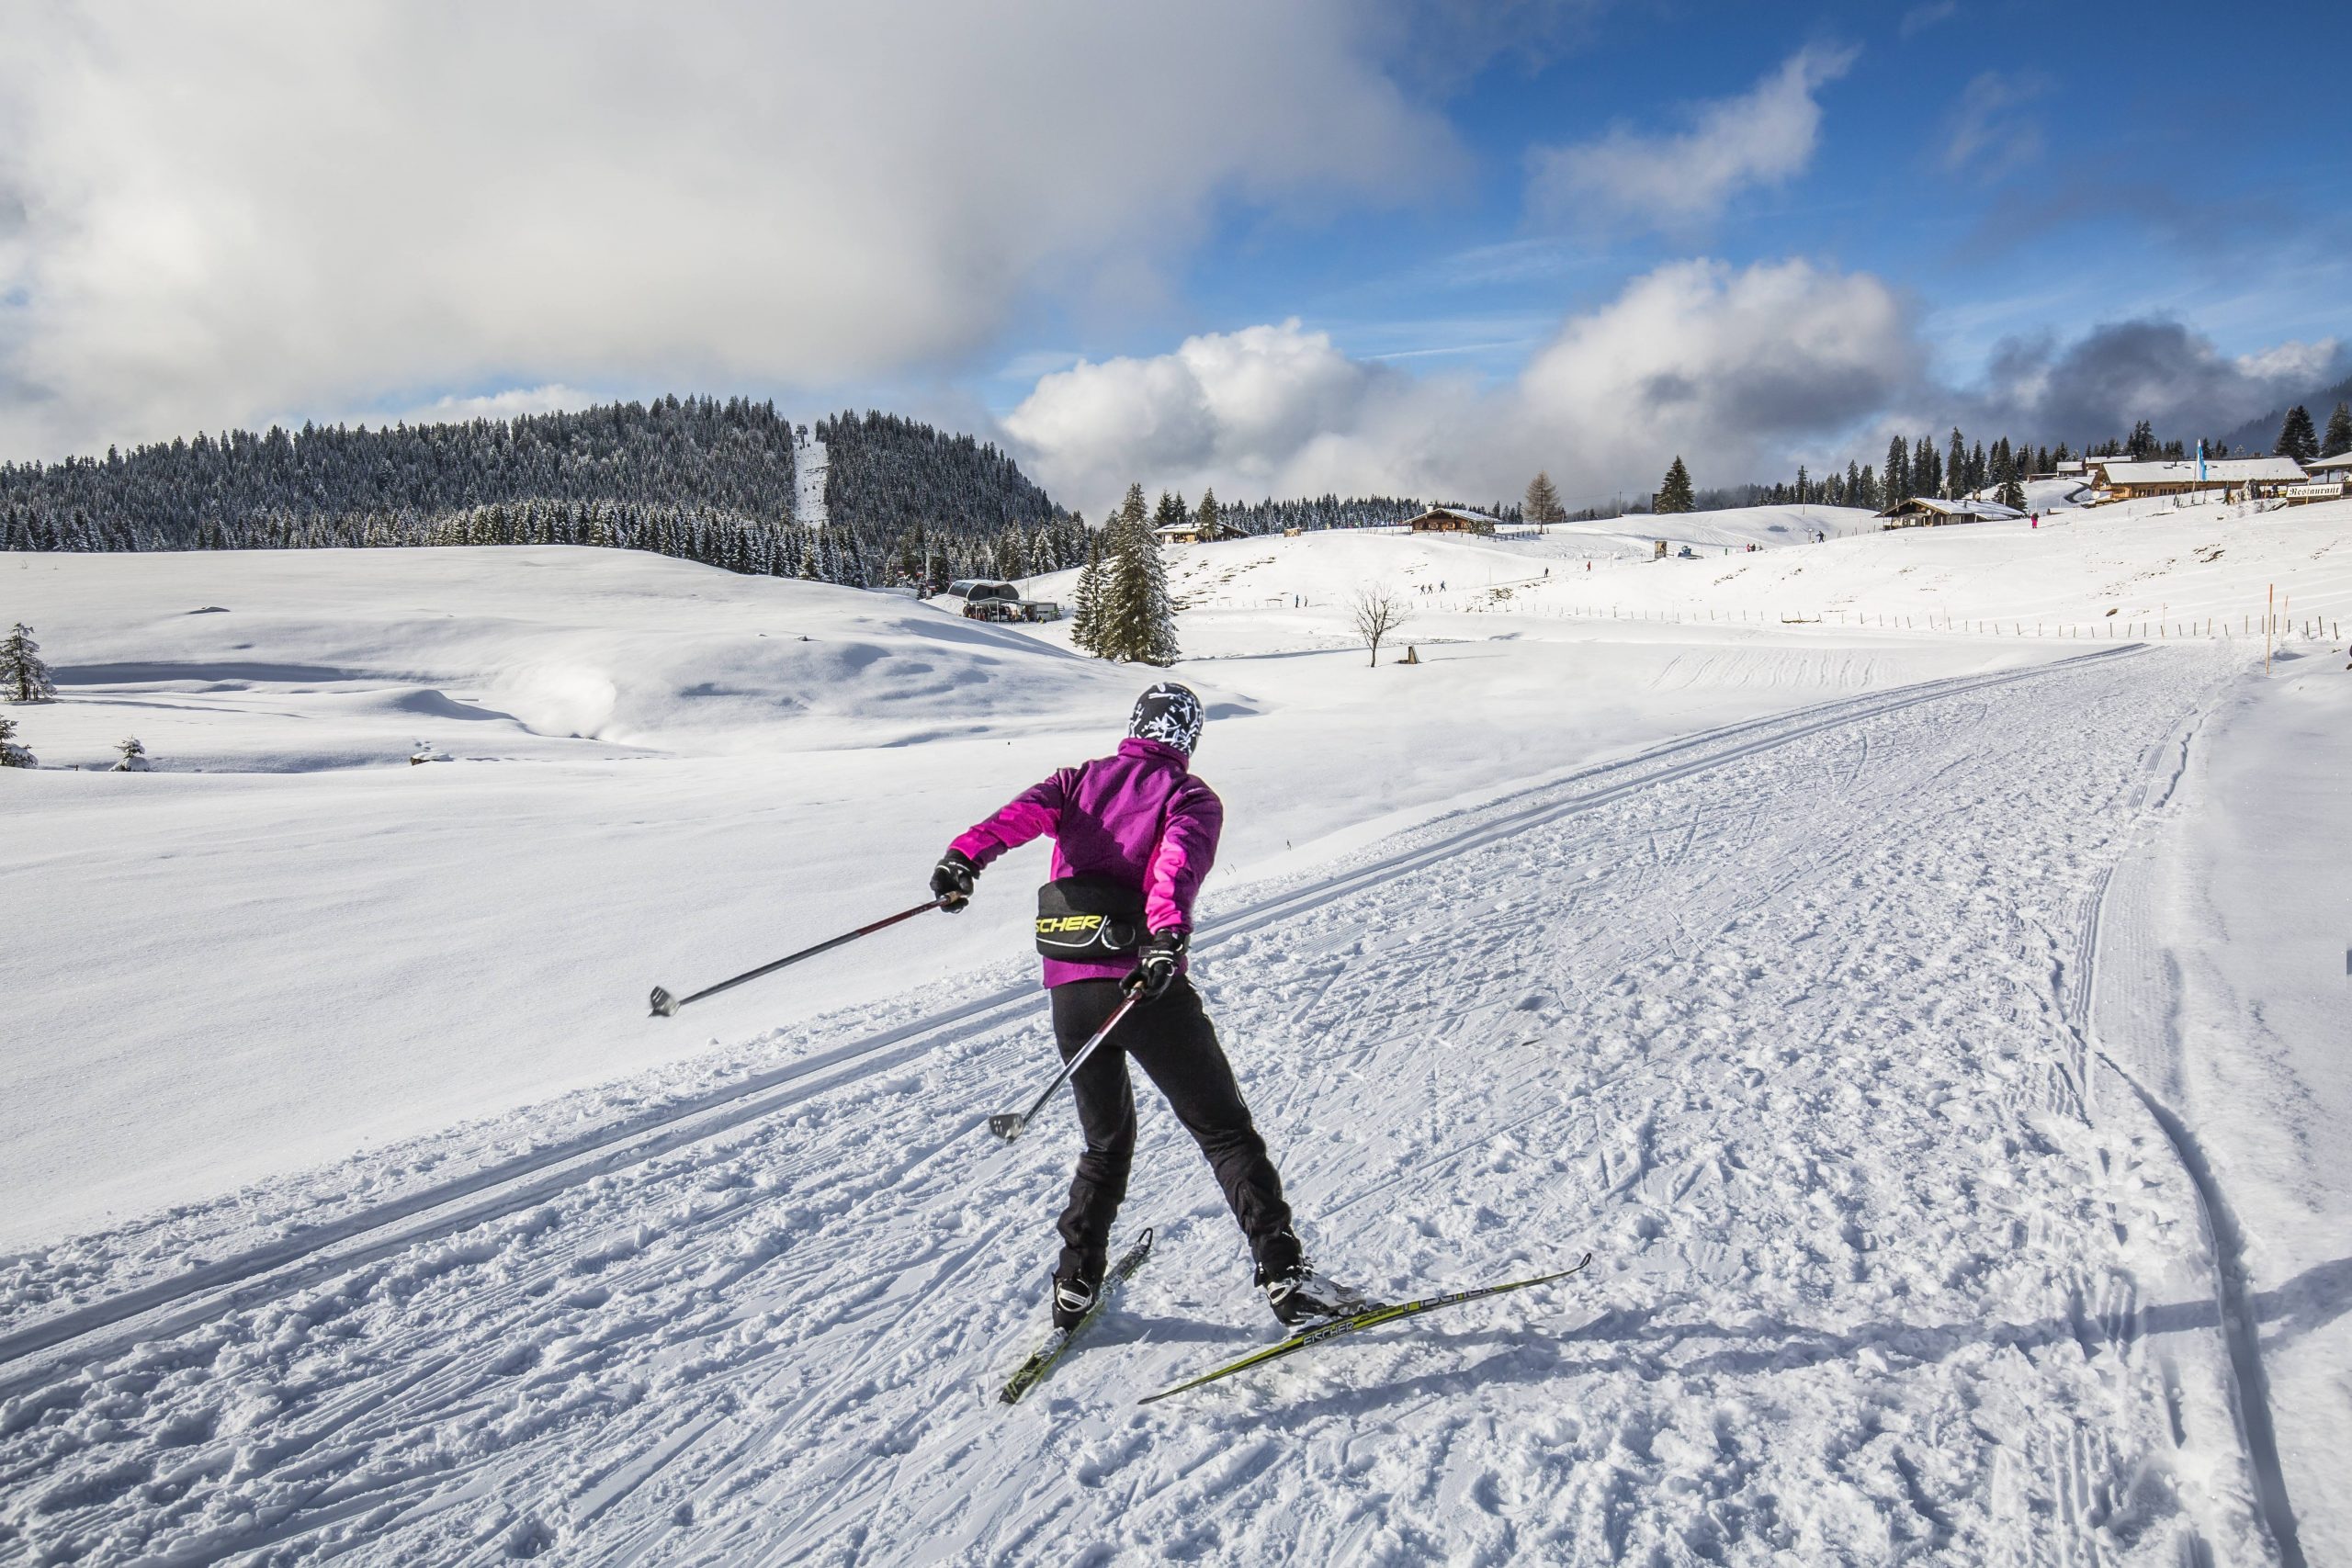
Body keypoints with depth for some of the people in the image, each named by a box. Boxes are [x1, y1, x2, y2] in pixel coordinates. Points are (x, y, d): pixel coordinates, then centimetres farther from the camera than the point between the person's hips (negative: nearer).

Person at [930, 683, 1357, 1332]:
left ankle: (1075, 1286, 23)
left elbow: (1022, 812, -6)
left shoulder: (1081, 778, 15)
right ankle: (1284, 1276, 3)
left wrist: (967, 855, -22)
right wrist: (1168, 935, -35)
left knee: (1106, 1140, 22)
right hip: (1144, 983, -4)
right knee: (1226, 1131, 7)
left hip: (1068, 986, 4)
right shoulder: (1191, 797, 4)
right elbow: (1180, 862, -18)